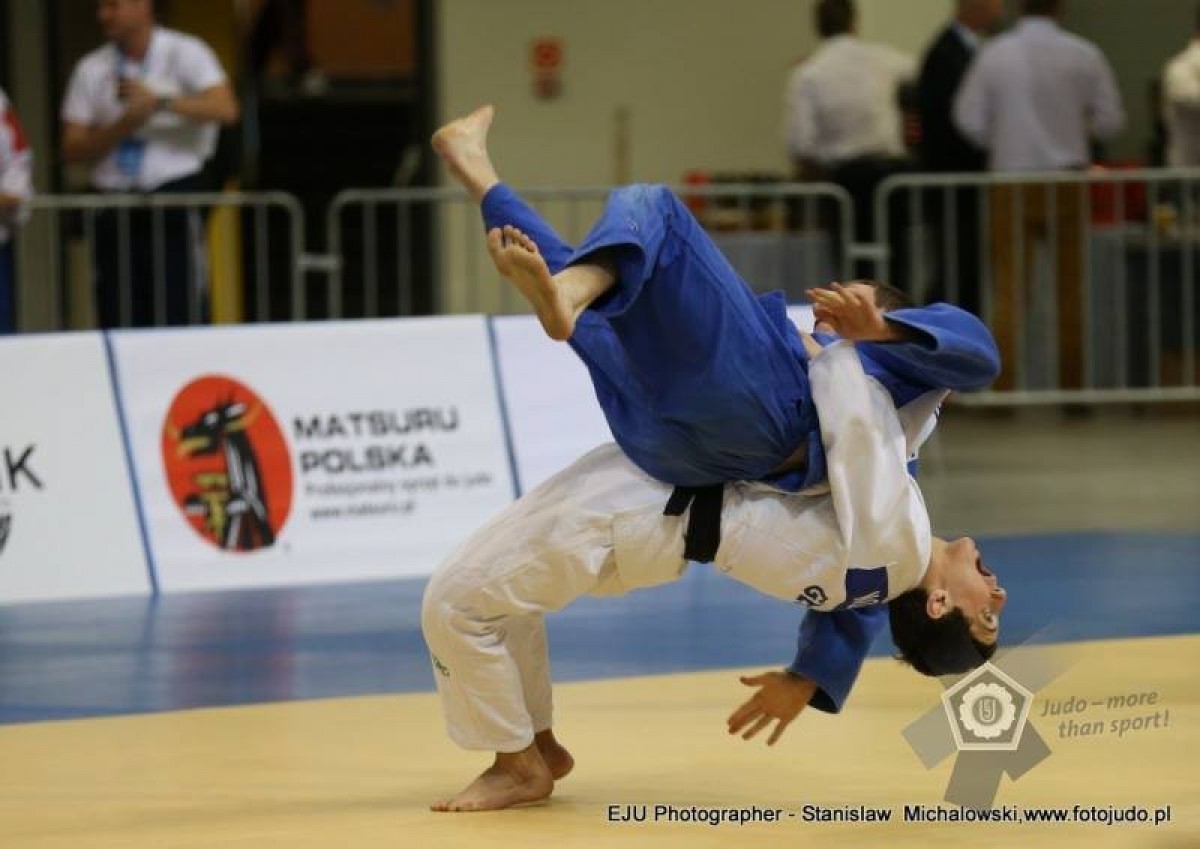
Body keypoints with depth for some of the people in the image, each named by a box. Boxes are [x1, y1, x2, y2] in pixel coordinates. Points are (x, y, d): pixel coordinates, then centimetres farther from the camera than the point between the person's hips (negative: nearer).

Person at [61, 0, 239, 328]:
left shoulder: (184, 53, 1)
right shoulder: (91, 70, 11)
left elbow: (225, 107, -13)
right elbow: (72, 148, 6)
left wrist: (159, 101, -19)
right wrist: (122, 126, -10)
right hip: (114, 206, 3)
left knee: (179, 313, -10)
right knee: (118, 320, -1)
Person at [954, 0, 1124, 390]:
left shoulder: (994, 54, -5)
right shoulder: (1083, 55, -4)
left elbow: (969, 119, -4)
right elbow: (1110, 120, -1)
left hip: (1011, 181, 0)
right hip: (1066, 182, 0)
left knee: (1009, 288, 3)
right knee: (1070, 287, 11)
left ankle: (1004, 387, -5)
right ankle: (1071, 389, 13)